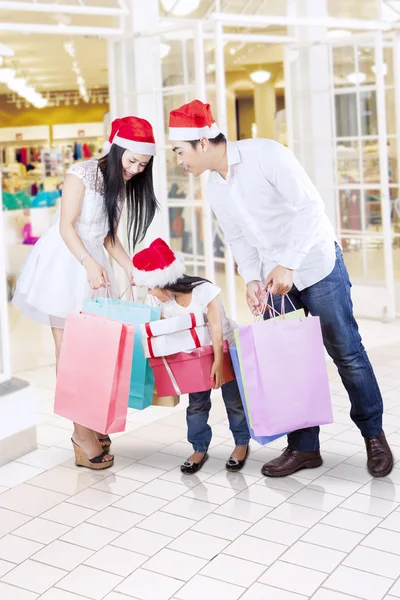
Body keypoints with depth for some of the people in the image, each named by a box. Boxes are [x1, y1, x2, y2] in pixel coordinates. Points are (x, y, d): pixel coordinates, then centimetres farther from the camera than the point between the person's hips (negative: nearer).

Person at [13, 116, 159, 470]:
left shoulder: (123, 186, 10)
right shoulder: (83, 174, -11)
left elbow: (108, 236, 11)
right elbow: (67, 226, -14)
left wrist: (131, 268, -2)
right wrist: (89, 264, -26)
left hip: (94, 263, 7)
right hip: (63, 261, -7)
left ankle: (88, 425, 12)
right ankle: (82, 432, -1)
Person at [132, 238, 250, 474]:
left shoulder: (205, 291, -26)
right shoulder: (168, 306, -10)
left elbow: (216, 330, -28)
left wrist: (218, 362, -33)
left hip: (226, 351, -4)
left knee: (234, 400, 4)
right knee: (197, 403, 4)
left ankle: (242, 444, 21)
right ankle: (200, 448, 17)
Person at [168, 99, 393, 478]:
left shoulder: (266, 155, -19)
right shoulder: (214, 190, 4)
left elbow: (310, 208, -21)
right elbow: (238, 238, 9)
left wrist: (288, 265, -25)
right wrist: (252, 279, -7)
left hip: (316, 263, -6)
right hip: (274, 277, 7)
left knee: (346, 351, 1)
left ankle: (374, 436, 18)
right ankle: (304, 446, 15)